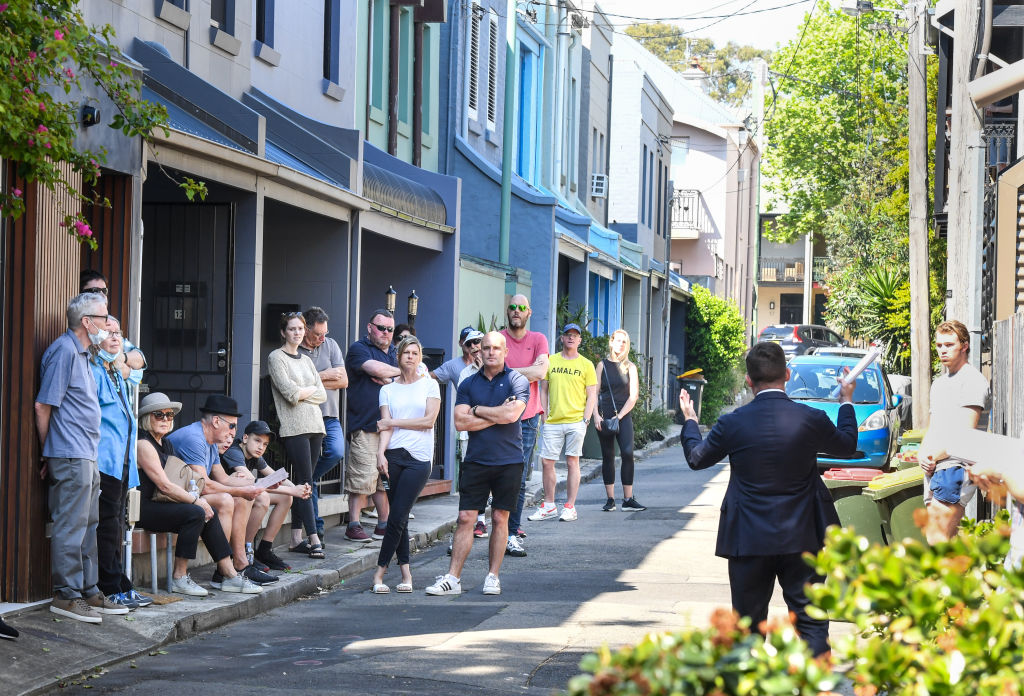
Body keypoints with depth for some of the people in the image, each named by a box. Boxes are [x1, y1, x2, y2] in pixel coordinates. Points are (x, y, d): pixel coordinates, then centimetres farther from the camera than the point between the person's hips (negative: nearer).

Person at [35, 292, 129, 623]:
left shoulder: (81, 353, 18)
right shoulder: (64, 350, -13)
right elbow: (43, 405, -15)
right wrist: (49, 453, -6)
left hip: (86, 457, 10)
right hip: (70, 457, -10)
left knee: (88, 525, 13)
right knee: (71, 526, -6)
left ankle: (89, 592, 19)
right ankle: (66, 596, -2)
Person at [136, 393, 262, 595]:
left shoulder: (165, 443, 19)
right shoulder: (144, 444, -12)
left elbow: (178, 480, 17)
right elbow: (164, 485, -17)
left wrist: (198, 498, -2)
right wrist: (196, 500, -11)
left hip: (156, 504, 9)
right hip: (142, 509, -9)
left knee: (209, 512, -3)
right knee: (196, 513, -24)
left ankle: (229, 575, -4)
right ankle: (179, 578, -18)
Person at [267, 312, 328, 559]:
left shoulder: (306, 360, 19)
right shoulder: (276, 357, -1)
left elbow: (322, 395, 10)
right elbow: (291, 393, -12)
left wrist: (302, 393, -4)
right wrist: (312, 389, 3)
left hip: (315, 425, 6)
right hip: (294, 427, -6)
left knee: (304, 483, 3)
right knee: (305, 482, -11)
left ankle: (297, 539, 4)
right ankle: (314, 539, -14)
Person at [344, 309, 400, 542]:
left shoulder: (393, 352, 21)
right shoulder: (358, 349, -1)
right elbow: (375, 368, -18)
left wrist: (389, 380, -8)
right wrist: (401, 372, -1)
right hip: (364, 426, -7)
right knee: (363, 477, -9)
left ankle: (384, 525, 15)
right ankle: (353, 526, -3)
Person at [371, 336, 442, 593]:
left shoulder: (429, 385, 8)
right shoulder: (388, 390, 13)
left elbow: (428, 420, -3)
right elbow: (385, 426, 2)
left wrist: (393, 422, -2)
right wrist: (380, 453, -14)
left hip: (418, 458, -2)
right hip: (393, 456, 2)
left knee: (397, 516, -9)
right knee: (399, 518, 2)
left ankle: (380, 572, -5)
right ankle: (405, 573, 7)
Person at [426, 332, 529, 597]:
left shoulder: (517, 381, 1)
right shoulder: (469, 384, 8)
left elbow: (512, 414, -15)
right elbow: (460, 421, -3)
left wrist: (478, 410, -5)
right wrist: (497, 415, -7)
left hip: (508, 461, -2)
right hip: (476, 460, 2)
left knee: (500, 518, 5)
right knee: (466, 518, -2)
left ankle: (492, 577, 13)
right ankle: (452, 578, -1)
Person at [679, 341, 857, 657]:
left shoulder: (733, 423, -10)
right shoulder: (812, 419, -8)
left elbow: (696, 458, 9)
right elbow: (847, 445, 14)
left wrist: (690, 421, 28)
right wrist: (847, 402, 31)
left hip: (749, 539, 0)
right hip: (801, 538, 0)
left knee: (748, 625, 10)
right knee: (811, 621, 5)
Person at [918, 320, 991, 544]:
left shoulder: (972, 380, -5)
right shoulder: (939, 383, 23)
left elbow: (965, 433, -12)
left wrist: (933, 456, -10)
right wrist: (922, 454, 4)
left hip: (955, 466, -9)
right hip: (933, 468, 9)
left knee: (937, 540, -15)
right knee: (934, 537, 5)